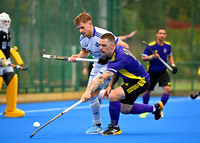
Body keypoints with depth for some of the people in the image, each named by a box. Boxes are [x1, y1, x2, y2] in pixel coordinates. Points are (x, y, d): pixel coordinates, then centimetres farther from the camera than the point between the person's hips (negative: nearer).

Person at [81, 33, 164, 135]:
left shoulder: (119, 57, -34)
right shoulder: (117, 49, -5)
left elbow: (103, 78, -45)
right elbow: (116, 71, 12)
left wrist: (89, 92, -53)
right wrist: (110, 86, -3)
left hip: (141, 81, -10)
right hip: (130, 80, 10)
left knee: (113, 96, -28)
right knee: (125, 109, 19)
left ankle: (114, 127, -9)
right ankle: (155, 108, 39)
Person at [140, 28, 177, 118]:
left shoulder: (168, 45, -2)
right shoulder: (151, 46, -14)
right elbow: (143, 58, -10)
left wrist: (173, 65, 4)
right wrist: (152, 57, -28)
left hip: (163, 72, 2)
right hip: (152, 72, -2)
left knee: (167, 89, -18)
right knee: (147, 91, 6)